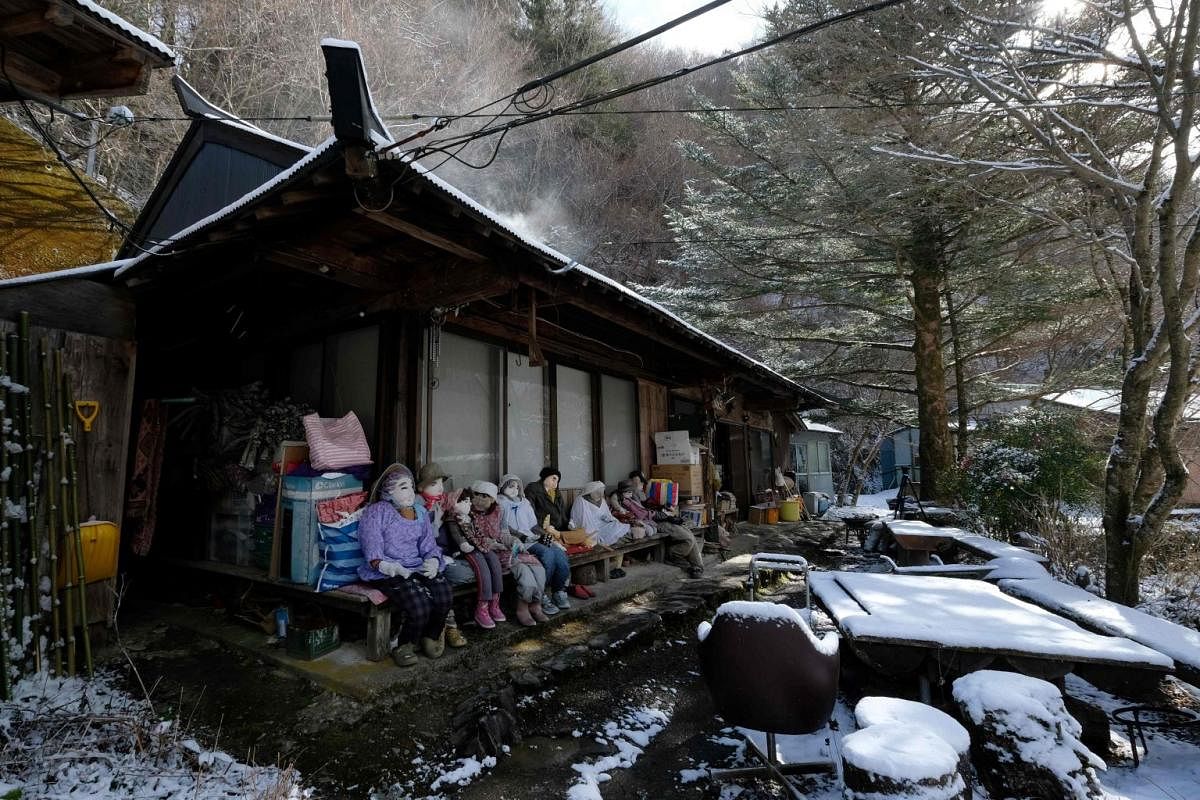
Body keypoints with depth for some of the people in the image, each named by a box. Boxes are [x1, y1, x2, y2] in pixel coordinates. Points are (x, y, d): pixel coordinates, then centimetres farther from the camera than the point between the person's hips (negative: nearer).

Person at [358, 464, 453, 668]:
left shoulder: (420, 513, 19)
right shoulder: (376, 512, 1)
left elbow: (429, 545, 13)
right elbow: (373, 553, -7)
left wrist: (432, 561, -10)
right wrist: (390, 567, -26)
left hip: (419, 567, 5)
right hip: (388, 573, -5)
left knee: (444, 597, -23)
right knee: (419, 606, -29)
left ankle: (431, 637, 8)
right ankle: (402, 645, 3)